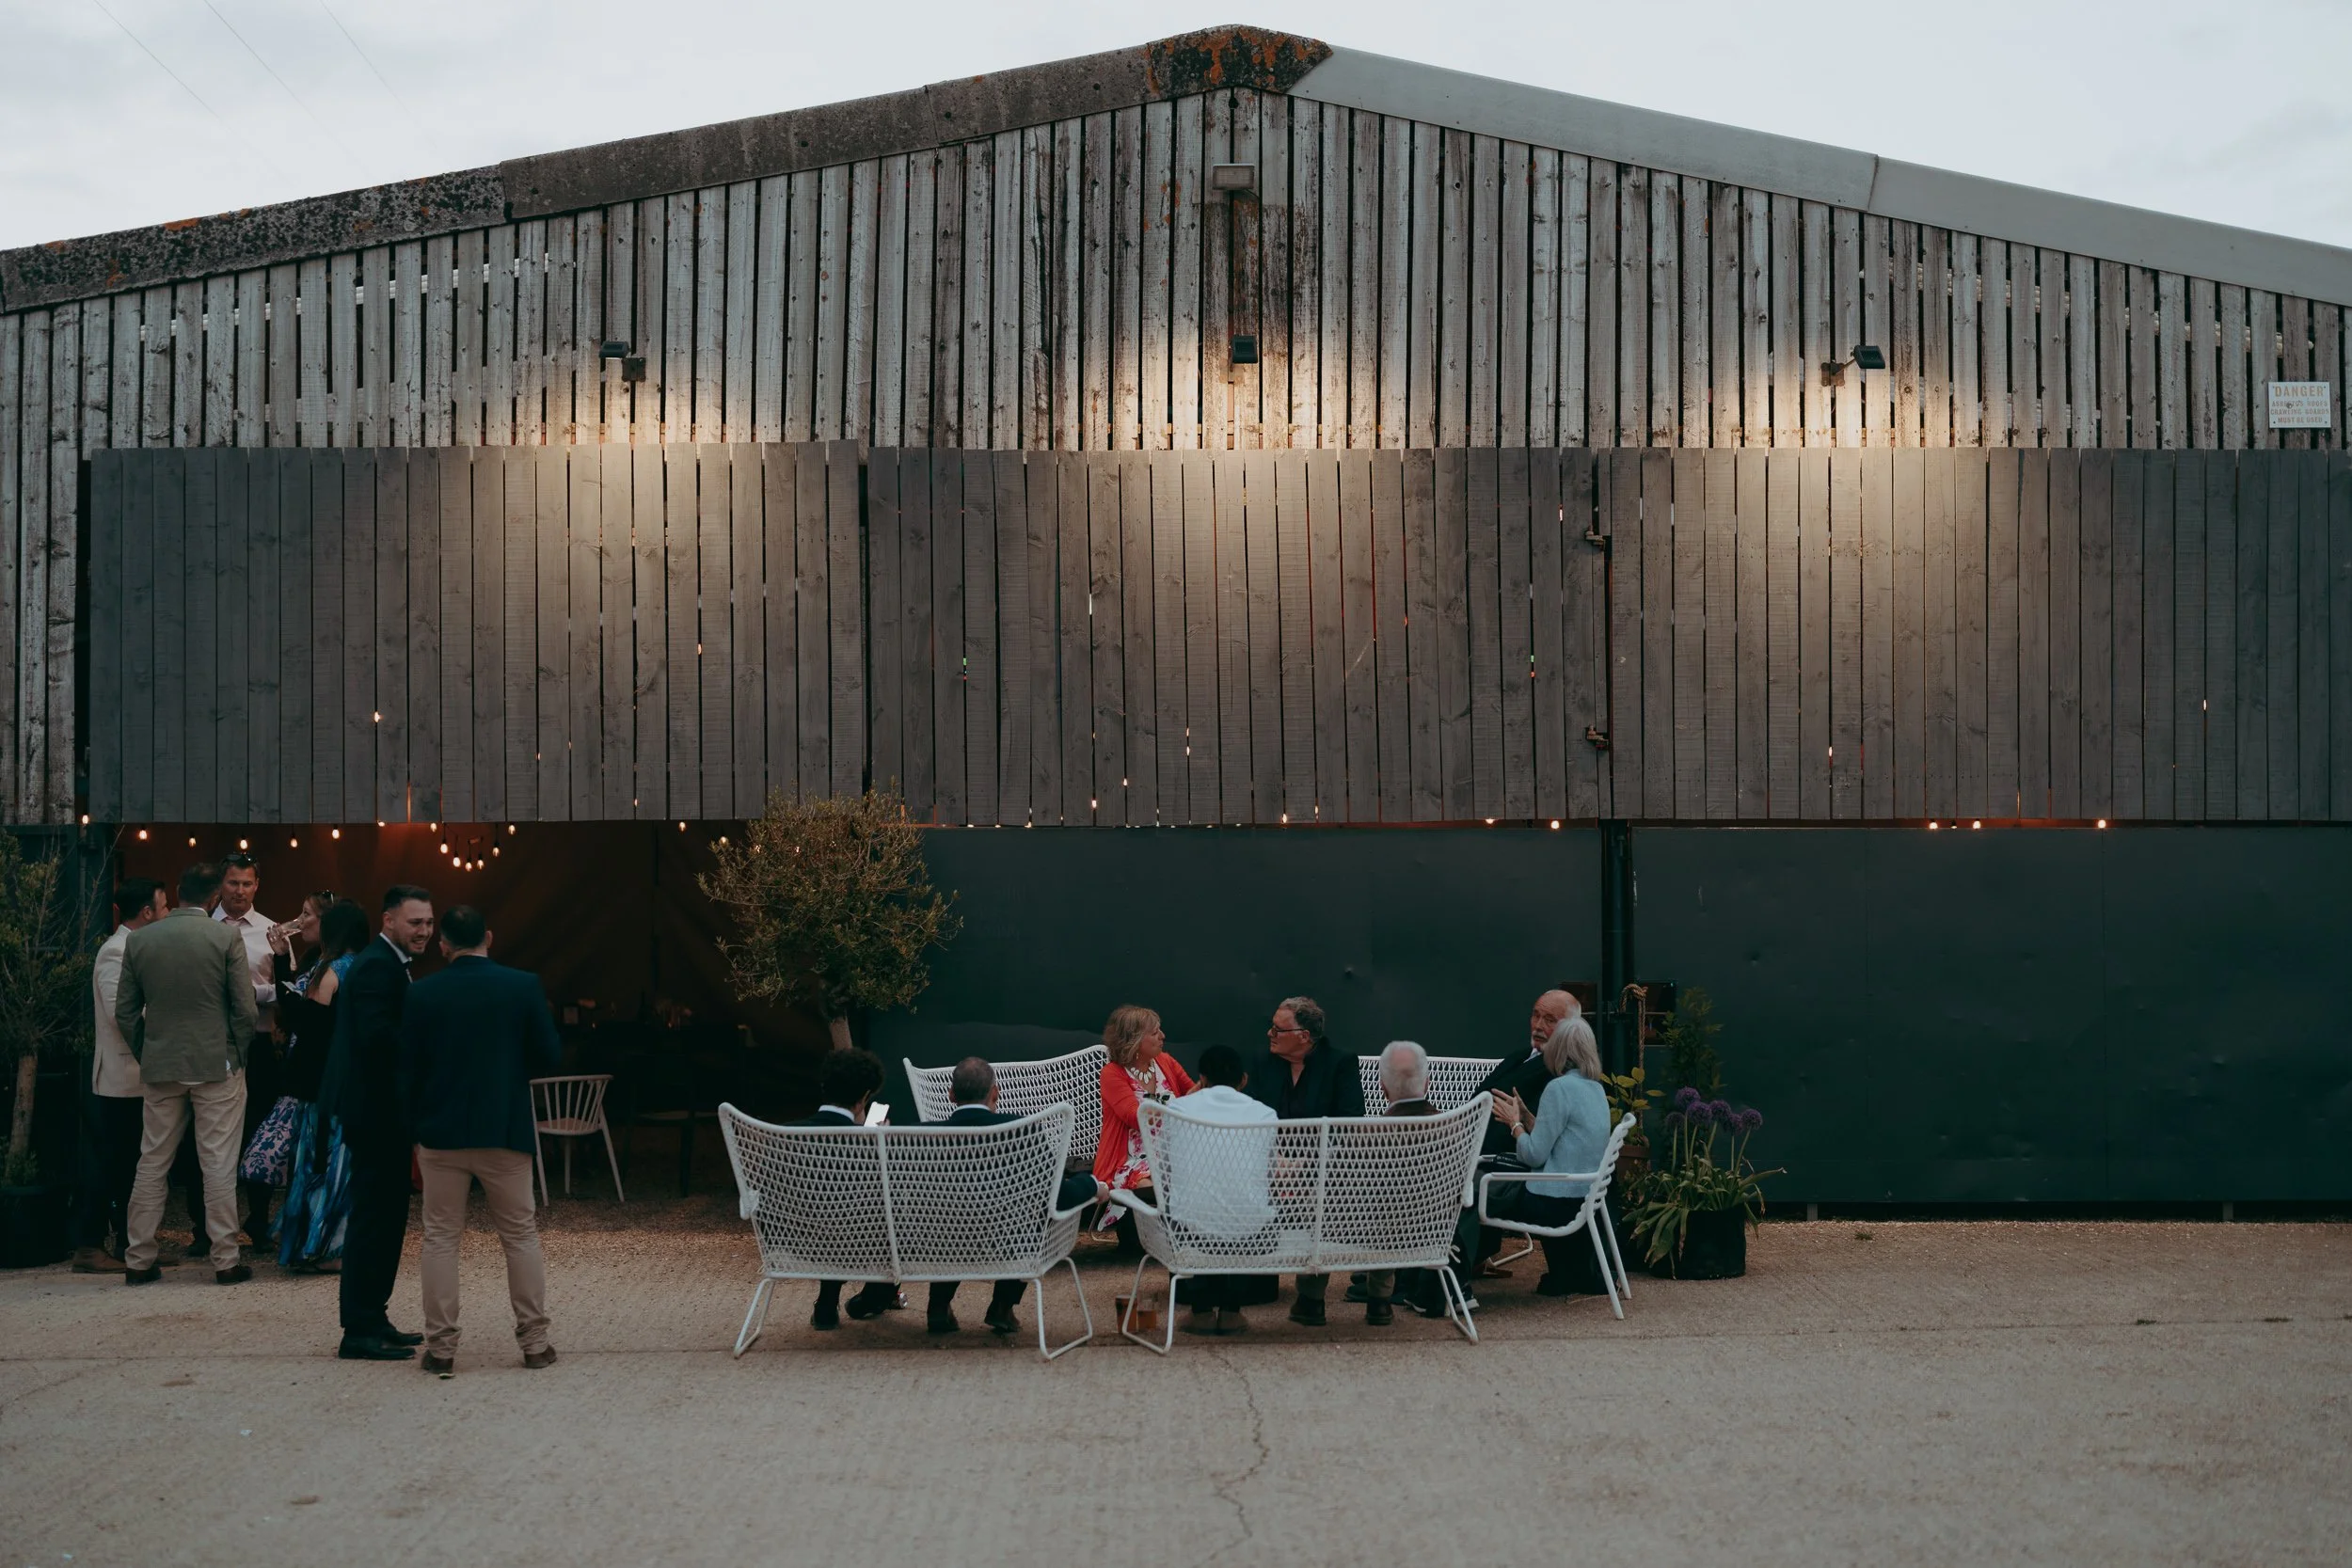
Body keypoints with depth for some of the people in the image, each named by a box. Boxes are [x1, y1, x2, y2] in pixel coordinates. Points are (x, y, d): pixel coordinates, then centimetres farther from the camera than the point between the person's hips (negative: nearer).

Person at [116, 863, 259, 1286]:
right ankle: (225, 1260, 4)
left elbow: (125, 1012, 5)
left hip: (159, 1067, 3)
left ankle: (138, 1260, 14)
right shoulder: (226, 939, -9)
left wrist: (147, 1055, 15)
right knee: (219, 1166, 1)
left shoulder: (138, 940, 1)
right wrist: (236, 1056, 6)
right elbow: (245, 1010, -9)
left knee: (152, 1164, 11)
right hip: (216, 1066, -3)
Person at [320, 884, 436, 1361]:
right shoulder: (377, 966, -16)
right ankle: (359, 1332, -3)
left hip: (380, 1110, 11)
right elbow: (376, 1036, -27)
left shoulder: (388, 964, 17)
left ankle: (371, 1320, 22)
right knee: (374, 1216, -7)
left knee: (385, 1214, 15)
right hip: (375, 1108, -11)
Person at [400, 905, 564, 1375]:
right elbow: (550, 1058, -2)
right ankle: (535, 1342, 10)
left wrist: (416, 1124, 13)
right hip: (506, 1132, 0)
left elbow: (408, 1070, 1)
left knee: (441, 1238, 8)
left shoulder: (422, 995, -3)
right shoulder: (524, 987, -5)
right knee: (521, 1236, 9)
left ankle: (441, 1347, 6)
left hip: (441, 1134, 0)